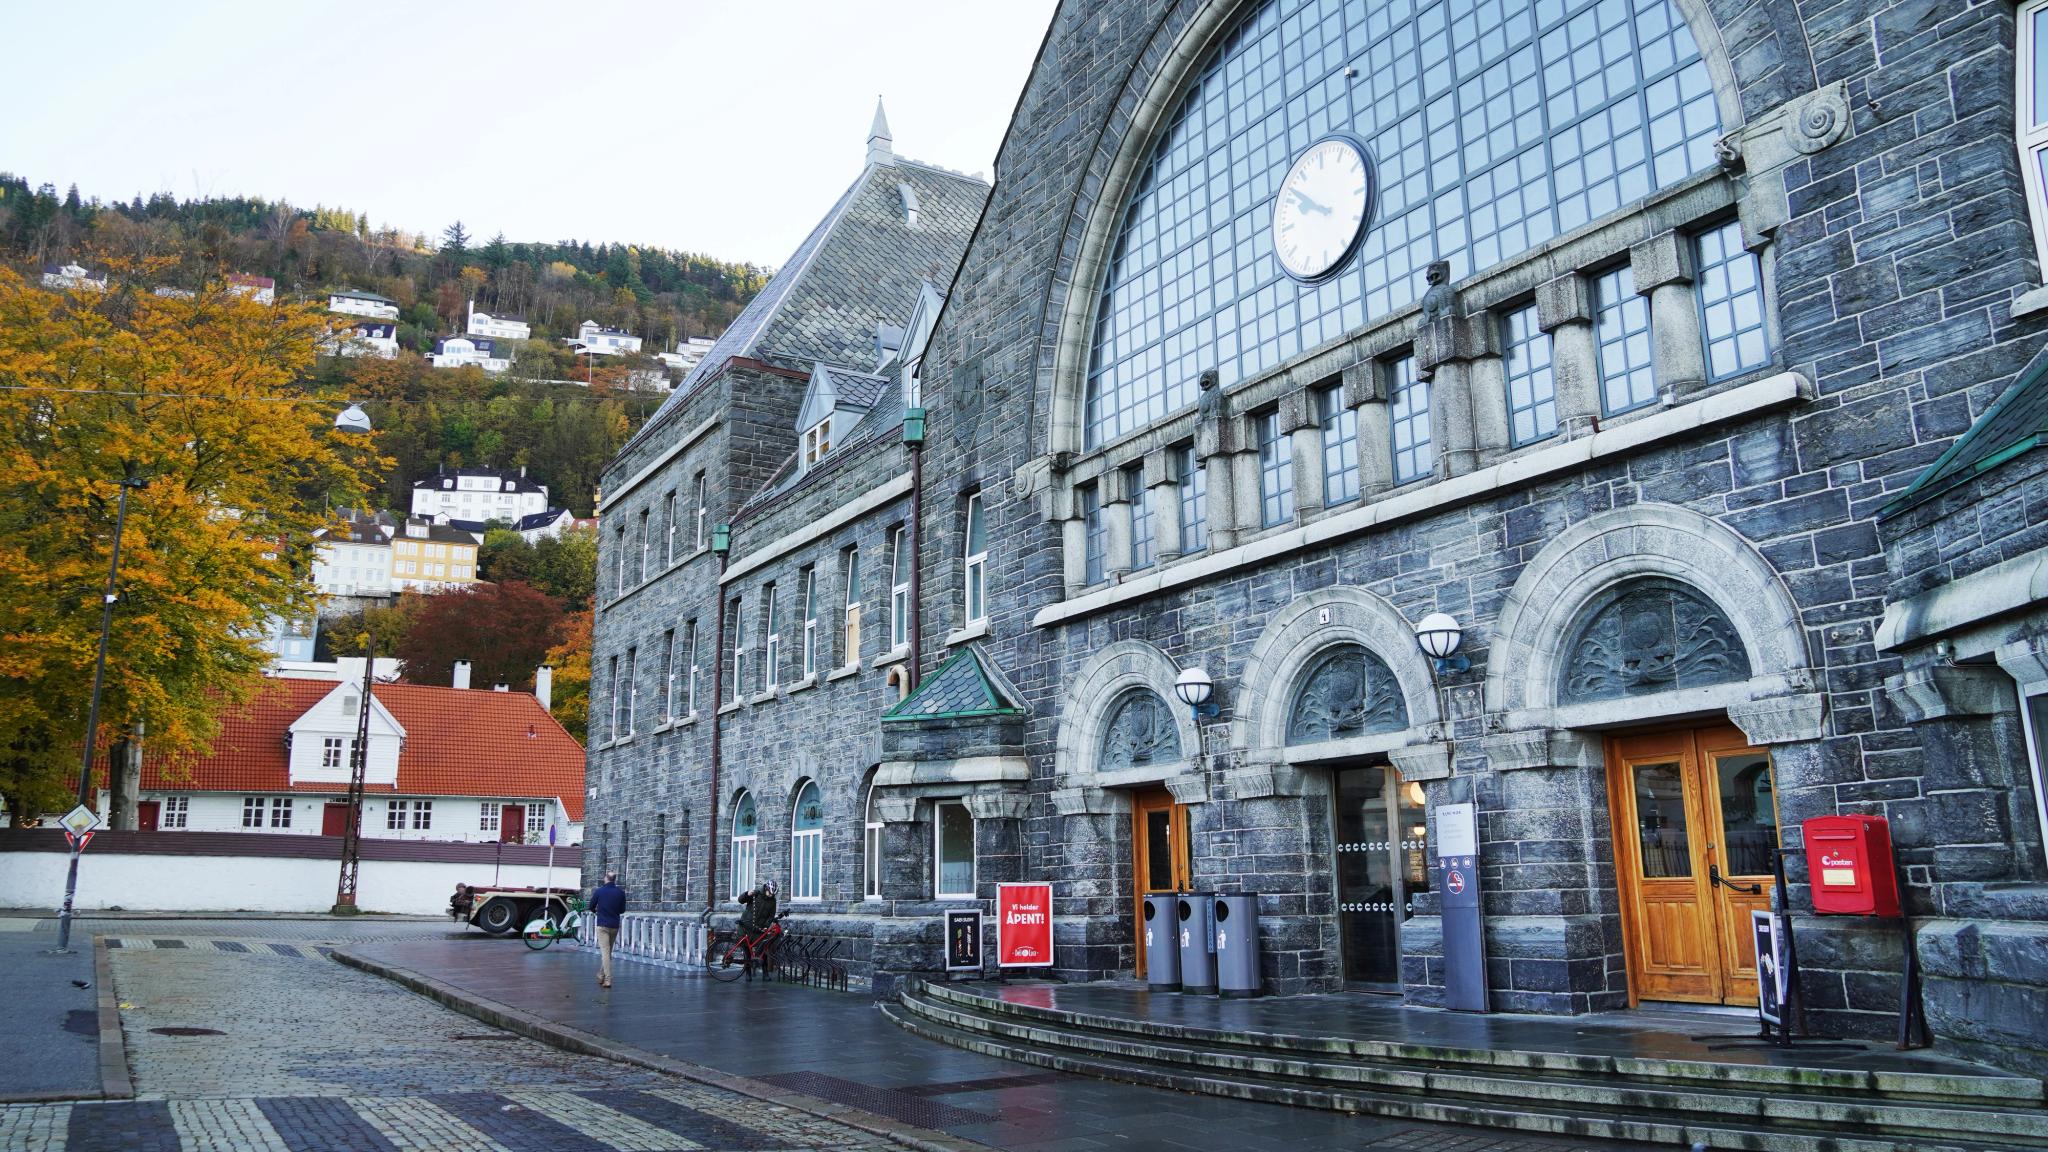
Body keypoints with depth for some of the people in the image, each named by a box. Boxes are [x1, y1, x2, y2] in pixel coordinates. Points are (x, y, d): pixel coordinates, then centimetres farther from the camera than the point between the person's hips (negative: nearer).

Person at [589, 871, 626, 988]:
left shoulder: (599, 891, -6)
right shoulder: (621, 892, 0)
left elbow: (591, 907, 7)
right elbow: (622, 910, 8)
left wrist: (596, 911, 29)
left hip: (602, 925, -3)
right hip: (615, 926, 3)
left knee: (605, 952, -6)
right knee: (608, 952, 17)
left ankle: (607, 979, -13)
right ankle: (601, 975, 27)